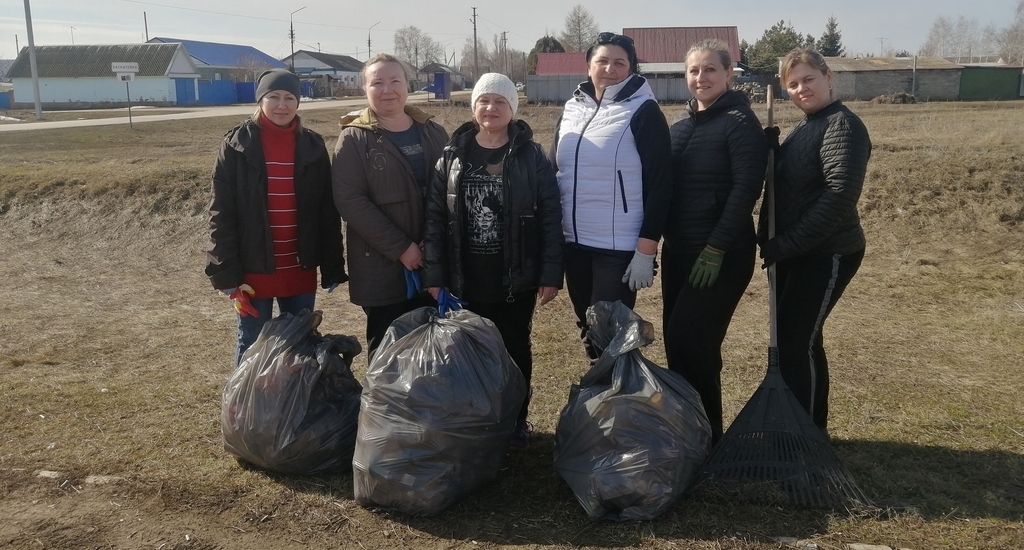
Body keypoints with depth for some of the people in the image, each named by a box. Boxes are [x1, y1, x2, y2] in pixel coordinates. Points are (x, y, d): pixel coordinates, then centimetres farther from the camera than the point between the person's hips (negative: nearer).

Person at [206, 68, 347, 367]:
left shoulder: (312, 146, 2)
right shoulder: (237, 144, -4)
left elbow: (327, 211, 4)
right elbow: (221, 213, -6)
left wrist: (333, 267, 1)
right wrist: (227, 274, -11)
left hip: (301, 269, 2)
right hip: (254, 269, -2)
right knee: (252, 348, 9)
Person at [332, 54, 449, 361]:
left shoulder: (433, 133, 10)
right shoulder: (354, 140, -4)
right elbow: (349, 201, -13)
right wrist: (401, 248, -17)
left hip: (434, 264, 4)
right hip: (382, 268, -4)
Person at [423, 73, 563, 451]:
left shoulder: (531, 156, -4)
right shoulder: (453, 156, 2)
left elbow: (551, 217, -5)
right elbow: (435, 217, 1)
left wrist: (551, 274, -9)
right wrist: (434, 275, -4)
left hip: (516, 278, -1)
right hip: (465, 279, 2)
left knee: (514, 350, 11)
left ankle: (516, 420, 28)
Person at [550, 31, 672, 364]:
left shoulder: (643, 112, -7)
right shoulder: (572, 109, 8)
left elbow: (659, 183, -10)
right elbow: (553, 172, 14)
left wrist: (646, 249, -15)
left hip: (620, 247, -5)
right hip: (574, 242, 5)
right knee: (587, 329, 15)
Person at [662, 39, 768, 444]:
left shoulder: (739, 122, -8)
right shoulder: (680, 126, 14)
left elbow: (746, 188, -16)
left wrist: (717, 248, -20)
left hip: (722, 254, -7)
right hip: (678, 249, 7)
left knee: (691, 340, -7)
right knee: (676, 338, 9)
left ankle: (706, 433, 9)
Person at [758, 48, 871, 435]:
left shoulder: (842, 125, -13)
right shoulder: (802, 128, 15)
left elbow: (841, 194, -24)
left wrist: (786, 243, -22)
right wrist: (769, 238, -1)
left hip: (827, 254, -9)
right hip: (793, 254, 9)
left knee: (796, 341, -6)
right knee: (793, 337, 13)